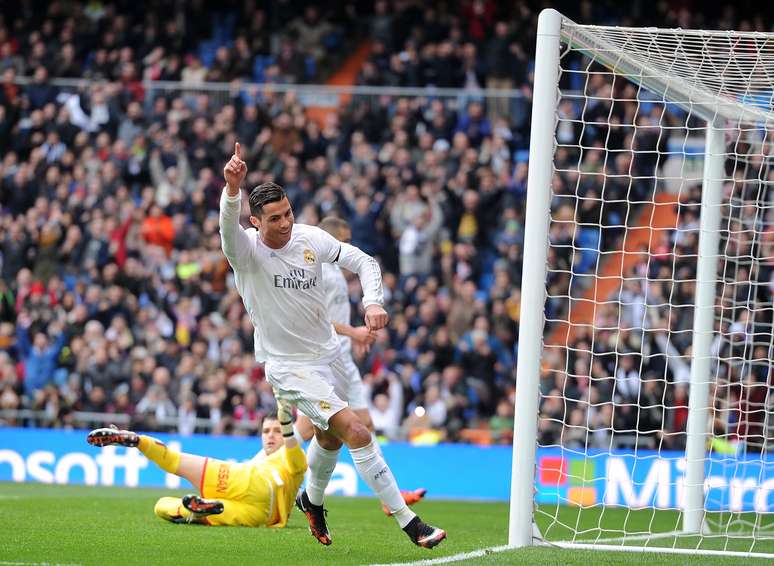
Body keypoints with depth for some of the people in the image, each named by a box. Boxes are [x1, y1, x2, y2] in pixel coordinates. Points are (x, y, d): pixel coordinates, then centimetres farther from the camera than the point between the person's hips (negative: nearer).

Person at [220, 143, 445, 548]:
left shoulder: (310, 238, -8)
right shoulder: (246, 249, -21)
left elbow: (363, 262, 2)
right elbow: (229, 225, -44)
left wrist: (373, 302, -18)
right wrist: (232, 188, -65)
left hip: (327, 354, 6)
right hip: (288, 366, -6)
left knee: (330, 437, 24)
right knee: (355, 432, -18)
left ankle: (312, 500, 54)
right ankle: (408, 522, -14)